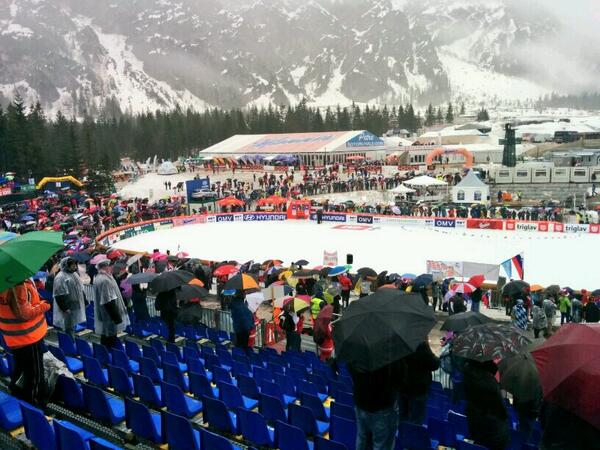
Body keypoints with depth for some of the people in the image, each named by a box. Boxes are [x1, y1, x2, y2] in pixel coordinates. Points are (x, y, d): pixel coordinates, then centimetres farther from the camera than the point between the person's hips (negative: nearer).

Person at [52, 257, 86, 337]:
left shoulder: (74, 274, 13)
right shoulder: (60, 277, -16)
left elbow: (81, 290, 21)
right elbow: (60, 295, -21)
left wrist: (85, 302, 20)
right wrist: (65, 308, -22)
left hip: (76, 306, 9)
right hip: (68, 309, -9)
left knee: (73, 327, 18)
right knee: (68, 329, -2)